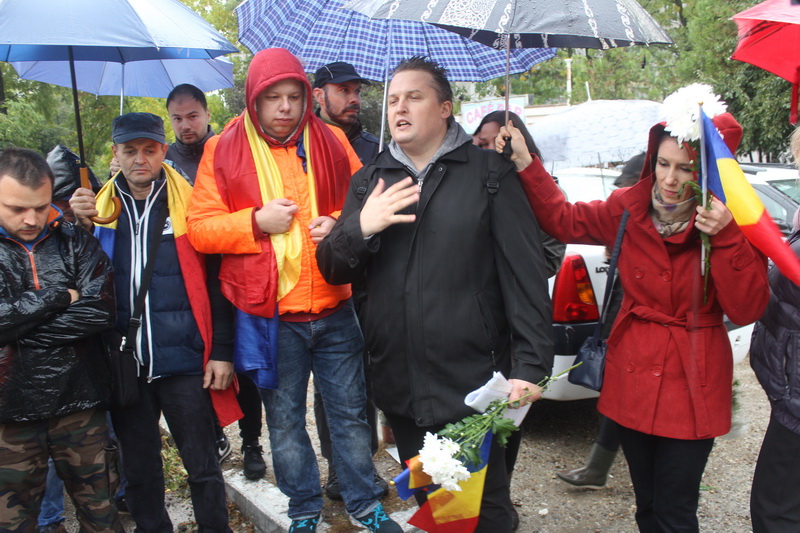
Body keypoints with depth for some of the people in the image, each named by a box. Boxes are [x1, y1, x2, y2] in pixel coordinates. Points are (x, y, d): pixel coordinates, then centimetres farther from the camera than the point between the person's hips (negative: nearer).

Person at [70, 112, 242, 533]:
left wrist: (222, 351, -6)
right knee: (138, 469, 16)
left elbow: (216, 282, -2)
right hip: (125, 362, 3)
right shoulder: (99, 208, 7)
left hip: (184, 360, -3)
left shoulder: (190, 207, -2)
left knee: (201, 466, 8)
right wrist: (82, 229, -6)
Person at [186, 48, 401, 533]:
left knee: (350, 411, 12)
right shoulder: (224, 151, 1)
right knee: (285, 420, 12)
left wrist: (339, 224, -10)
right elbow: (199, 228, -1)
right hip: (269, 315, -1)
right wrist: (257, 221, -15)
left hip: (334, 307, 1)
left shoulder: (331, 141, 5)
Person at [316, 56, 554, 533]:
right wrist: (360, 228, -12)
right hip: (398, 386, 5)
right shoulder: (370, 181, 12)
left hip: (471, 382, -4)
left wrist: (530, 366, -14)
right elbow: (332, 270, 8)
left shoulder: (489, 173, -2)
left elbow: (525, 275, -8)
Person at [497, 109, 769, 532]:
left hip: (691, 385, -3)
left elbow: (746, 311, -13)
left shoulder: (731, 222, -9)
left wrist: (726, 238, -25)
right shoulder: (630, 208, -2)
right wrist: (525, 164, 0)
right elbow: (563, 220, 9)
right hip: (633, 375, 3)